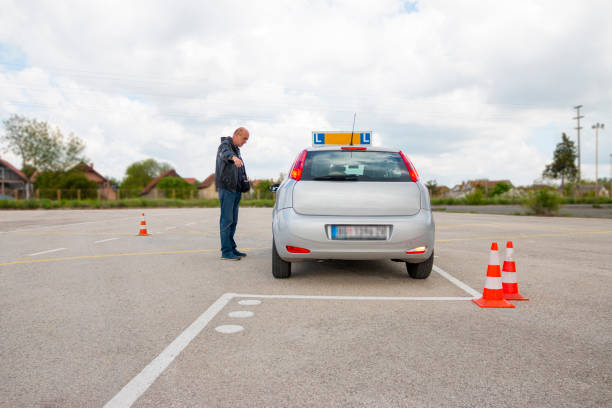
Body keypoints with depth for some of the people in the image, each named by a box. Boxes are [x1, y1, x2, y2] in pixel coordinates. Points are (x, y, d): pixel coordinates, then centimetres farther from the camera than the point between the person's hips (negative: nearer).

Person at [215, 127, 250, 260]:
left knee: (233, 220, 12)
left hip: (236, 189, 9)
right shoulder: (225, 145, -8)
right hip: (226, 188, -9)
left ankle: (232, 248, 19)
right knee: (227, 220, -9)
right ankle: (226, 252, -8)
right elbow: (225, 153, -35)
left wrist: (244, 185, 18)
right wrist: (234, 158, -56)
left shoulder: (237, 150, 20)